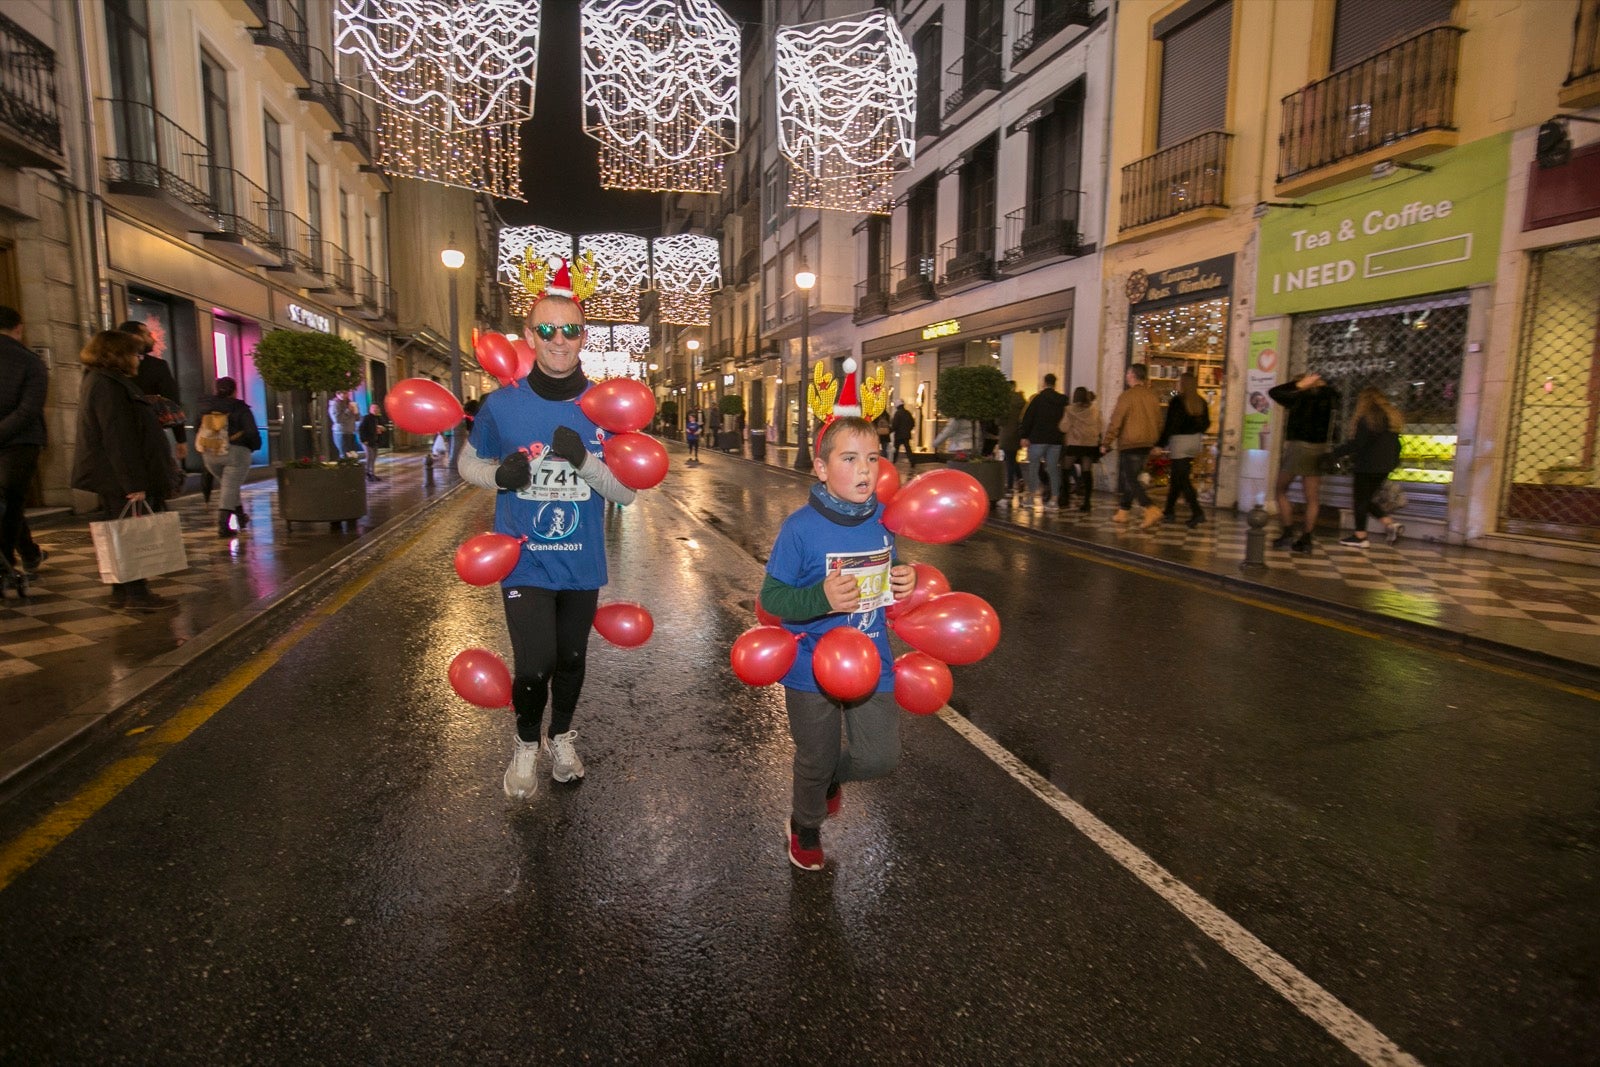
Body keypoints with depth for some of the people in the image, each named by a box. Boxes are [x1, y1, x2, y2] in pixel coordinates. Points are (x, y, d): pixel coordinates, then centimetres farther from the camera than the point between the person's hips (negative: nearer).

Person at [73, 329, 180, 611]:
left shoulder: (99, 382, 17)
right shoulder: (108, 386, -16)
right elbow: (119, 439, -22)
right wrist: (134, 483, -23)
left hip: (114, 479, 11)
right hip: (120, 478, -11)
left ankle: (123, 592, 20)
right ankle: (136, 594, -1)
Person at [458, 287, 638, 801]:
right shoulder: (502, 404, -7)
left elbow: (627, 493, -6)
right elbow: (468, 462, 8)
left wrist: (585, 461, -25)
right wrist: (499, 474, -15)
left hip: (582, 563, 2)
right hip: (524, 561, -2)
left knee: (571, 659, 18)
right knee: (534, 666, -10)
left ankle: (561, 736, 46)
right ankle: (526, 744, 22)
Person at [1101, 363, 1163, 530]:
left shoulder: (1127, 396, -11)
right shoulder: (1152, 397, 10)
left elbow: (1115, 422, -13)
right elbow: (1158, 423, 15)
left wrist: (1106, 443, -7)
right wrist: (1154, 442, 25)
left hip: (1129, 444, -7)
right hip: (1146, 445, 7)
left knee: (1131, 480, -6)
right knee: (1128, 478, 16)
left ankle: (1151, 510, -20)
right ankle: (1123, 512, 21)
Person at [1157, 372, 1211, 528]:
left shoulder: (1176, 402, -14)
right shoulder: (1201, 403, 6)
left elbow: (1170, 425, -17)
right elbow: (1206, 423, 14)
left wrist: (1160, 444, -13)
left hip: (1180, 441, -7)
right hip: (1195, 442, 7)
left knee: (1182, 479, -4)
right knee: (1177, 477, 17)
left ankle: (1197, 512, -13)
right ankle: (1169, 511, 22)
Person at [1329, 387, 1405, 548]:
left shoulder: (1366, 418, -14)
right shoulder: (1392, 416, 13)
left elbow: (1356, 444, -20)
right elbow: (1395, 443, 17)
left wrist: (1334, 453, -17)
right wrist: (1393, 461, 24)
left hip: (1368, 466, -8)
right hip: (1385, 466, 8)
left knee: (1360, 499, 1)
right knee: (1367, 499, 18)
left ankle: (1360, 536, 5)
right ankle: (1390, 523, 6)